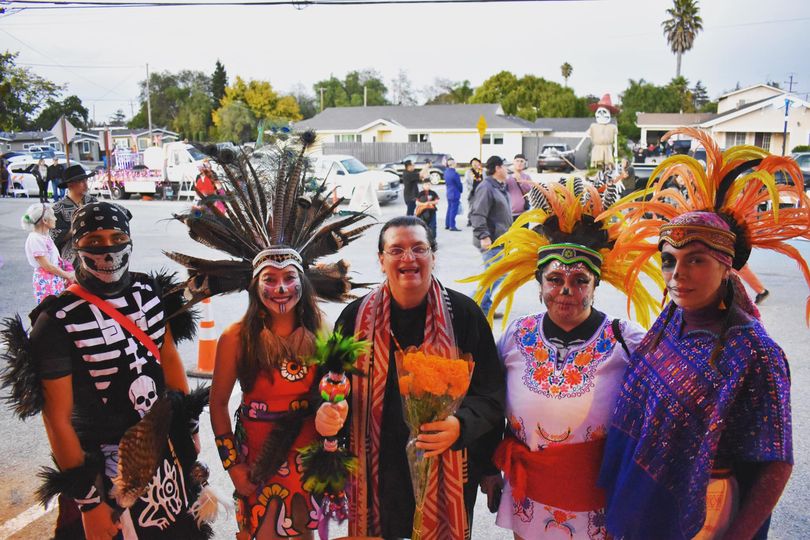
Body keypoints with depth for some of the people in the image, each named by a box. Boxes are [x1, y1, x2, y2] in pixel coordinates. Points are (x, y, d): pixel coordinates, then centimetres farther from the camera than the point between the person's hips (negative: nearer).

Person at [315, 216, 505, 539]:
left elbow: (490, 393, -7)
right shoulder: (356, 317, -2)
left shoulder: (464, 314, -7)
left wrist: (460, 425, -26)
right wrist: (325, 413, -16)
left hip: (446, 473, -1)